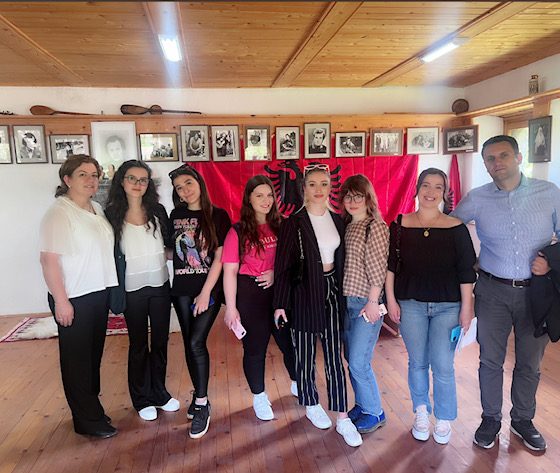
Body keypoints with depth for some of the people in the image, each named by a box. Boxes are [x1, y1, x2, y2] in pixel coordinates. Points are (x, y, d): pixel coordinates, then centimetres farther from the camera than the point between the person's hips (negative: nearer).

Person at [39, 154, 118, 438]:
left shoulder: (97, 210, 8)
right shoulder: (59, 213, -14)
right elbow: (49, 259, -18)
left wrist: (110, 288, 11)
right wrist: (61, 301, -19)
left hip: (99, 293, 7)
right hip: (74, 299, -7)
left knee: (94, 353, 17)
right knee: (77, 359, 6)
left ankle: (90, 406, 35)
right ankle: (88, 420, 19)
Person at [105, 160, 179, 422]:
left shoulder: (157, 211, 0)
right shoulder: (111, 214, -6)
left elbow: (170, 245, 9)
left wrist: (160, 257, -7)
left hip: (160, 286, 3)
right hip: (132, 290, -2)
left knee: (160, 341, 12)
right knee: (138, 344, 10)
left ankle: (159, 393, 31)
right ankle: (142, 399, 28)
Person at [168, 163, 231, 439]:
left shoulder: (218, 216, -5)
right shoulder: (176, 216, 6)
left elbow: (220, 258, -9)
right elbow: (172, 251, 15)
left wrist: (206, 292, -12)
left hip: (208, 288, -4)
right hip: (182, 289, 4)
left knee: (196, 343, -10)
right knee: (189, 344, 9)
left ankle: (202, 404, 4)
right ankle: (200, 396, 27)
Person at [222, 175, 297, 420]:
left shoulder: (280, 226, 3)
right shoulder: (238, 231, -8)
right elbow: (229, 272, -8)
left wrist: (277, 273, -11)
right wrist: (231, 307, -10)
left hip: (279, 291, 3)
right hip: (250, 295, -3)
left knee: (290, 342, 13)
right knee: (255, 348, 10)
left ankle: (298, 385, 40)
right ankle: (259, 397, 33)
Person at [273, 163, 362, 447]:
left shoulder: (337, 221, 6)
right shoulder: (294, 223, -9)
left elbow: (342, 259, 11)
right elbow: (283, 265, -9)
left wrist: (343, 293, 10)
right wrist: (280, 303, -10)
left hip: (332, 291, 4)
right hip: (304, 294, -3)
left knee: (334, 355, 6)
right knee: (305, 353, 12)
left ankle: (342, 418, 15)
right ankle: (311, 405, 33)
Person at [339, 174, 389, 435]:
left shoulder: (375, 226, -12)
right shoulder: (347, 225, 10)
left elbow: (378, 268, -14)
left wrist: (372, 302, -15)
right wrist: (343, 297, 8)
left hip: (366, 302, -7)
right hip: (347, 300, 7)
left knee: (359, 362, -2)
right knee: (351, 359, 15)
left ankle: (374, 413, 20)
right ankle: (363, 404, 34)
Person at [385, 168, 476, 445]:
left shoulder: (456, 228, -3)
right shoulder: (400, 225, -1)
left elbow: (466, 271, -2)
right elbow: (390, 265, 2)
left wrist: (466, 308, -3)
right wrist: (391, 299, 0)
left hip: (447, 306, -1)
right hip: (411, 304, 1)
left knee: (442, 366, 2)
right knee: (417, 362, 11)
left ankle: (444, 419, 24)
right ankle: (421, 413, 32)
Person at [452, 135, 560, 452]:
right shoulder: (477, 199, -4)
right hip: (493, 291, 0)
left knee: (530, 362, 15)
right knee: (491, 360, 10)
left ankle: (523, 420, 36)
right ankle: (491, 419, 30)